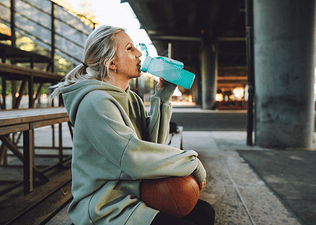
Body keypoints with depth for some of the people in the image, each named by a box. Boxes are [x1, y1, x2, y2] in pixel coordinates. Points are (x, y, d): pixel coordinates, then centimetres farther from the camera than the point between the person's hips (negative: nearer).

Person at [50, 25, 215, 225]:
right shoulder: (96, 102, -20)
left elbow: (153, 143, 0)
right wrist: (192, 162, -19)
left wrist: (162, 98, -6)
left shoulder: (131, 98, 8)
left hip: (135, 195, 9)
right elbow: (134, 157, -29)